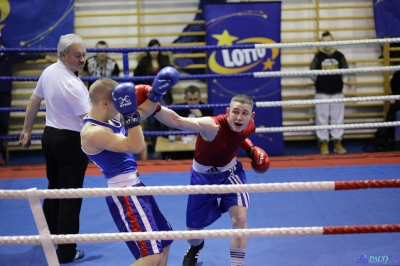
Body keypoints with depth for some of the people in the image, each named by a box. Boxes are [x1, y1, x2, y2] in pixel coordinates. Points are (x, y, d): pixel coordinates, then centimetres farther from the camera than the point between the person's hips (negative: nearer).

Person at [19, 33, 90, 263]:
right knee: (70, 195, -3)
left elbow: (34, 101, 12)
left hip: (50, 135, 8)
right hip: (71, 141, -8)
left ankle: (49, 234, 36)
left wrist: (27, 130, 22)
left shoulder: (49, 71, 1)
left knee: (54, 187, 22)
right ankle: (66, 252, 0)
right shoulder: (73, 85, -24)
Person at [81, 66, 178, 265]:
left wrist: (156, 93, 5)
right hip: (124, 194, -11)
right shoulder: (93, 132, -23)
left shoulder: (110, 117, 5)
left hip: (134, 186, 11)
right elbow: (137, 146, -27)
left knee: (164, 239, 24)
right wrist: (129, 114, -27)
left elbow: (143, 113, 19)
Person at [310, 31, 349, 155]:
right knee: (322, 118, 1)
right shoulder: (318, 56, -5)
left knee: (338, 118, 4)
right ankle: (323, 142, 8)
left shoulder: (339, 56, -1)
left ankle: (337, 142, 11)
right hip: (322, 93, -1)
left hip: (337, 92, 1)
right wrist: (318, 82, 10)